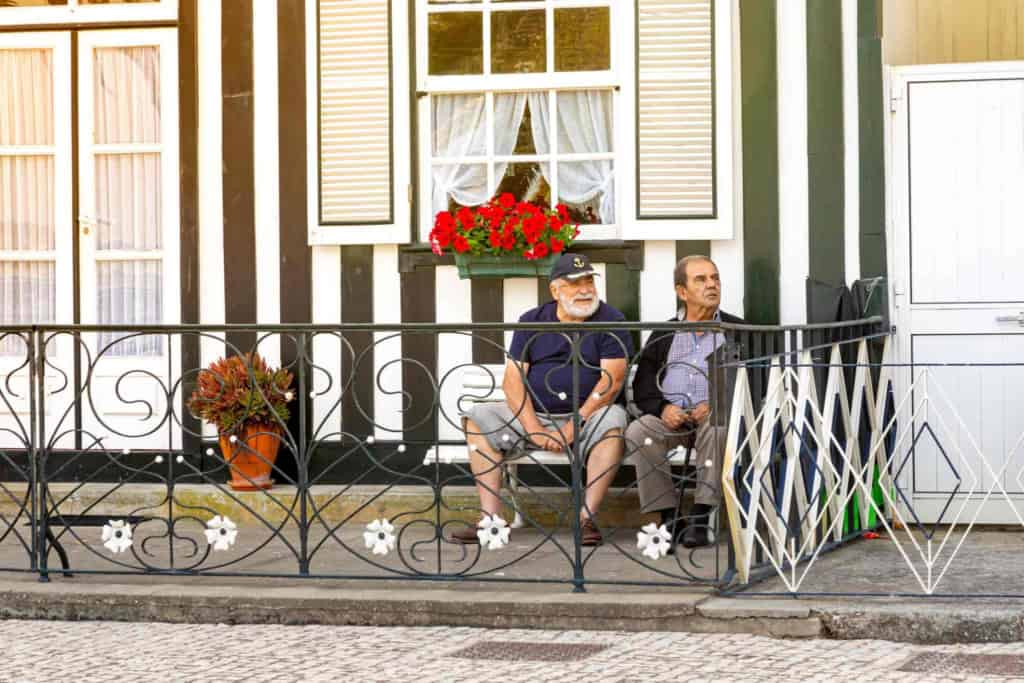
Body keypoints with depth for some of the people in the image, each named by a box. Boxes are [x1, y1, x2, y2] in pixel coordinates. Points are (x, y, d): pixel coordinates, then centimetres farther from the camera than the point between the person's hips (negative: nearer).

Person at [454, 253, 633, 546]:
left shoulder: (609, 320, 0)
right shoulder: (532, 321, 8)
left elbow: (613, 379, -11)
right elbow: (512, 380, 0)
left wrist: (575, 424, -21)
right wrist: (534, 429, -16)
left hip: (587, 414, -3)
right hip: (532, 413, 3)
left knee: (612, 420, -35)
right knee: (477, 419, -16)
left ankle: (587, 518, -37)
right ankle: (491, 519, -23)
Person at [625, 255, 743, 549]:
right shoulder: (663, 336, 20)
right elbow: (642, 388, 12)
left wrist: (716, 404, -13)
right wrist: (663, 408, -9)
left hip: (714, 416, -2)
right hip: (670, 418, 2)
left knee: (718, 427, -37)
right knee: (638, 431, -29)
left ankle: (700, 516, -32)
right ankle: (668, 517, -23)